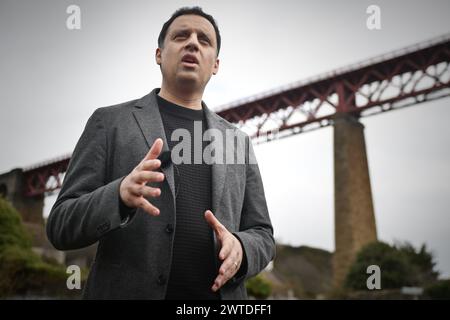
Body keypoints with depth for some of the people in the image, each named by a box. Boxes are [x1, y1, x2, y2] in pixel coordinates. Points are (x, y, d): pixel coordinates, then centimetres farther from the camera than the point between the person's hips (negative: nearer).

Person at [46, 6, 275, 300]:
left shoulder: (238, 140, 10)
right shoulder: (110, 122, 0)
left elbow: (261, 235, 11)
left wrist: (239, 248, -12)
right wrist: (119, 195, -23)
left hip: (220, 294, 3)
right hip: (127, 293, -3)